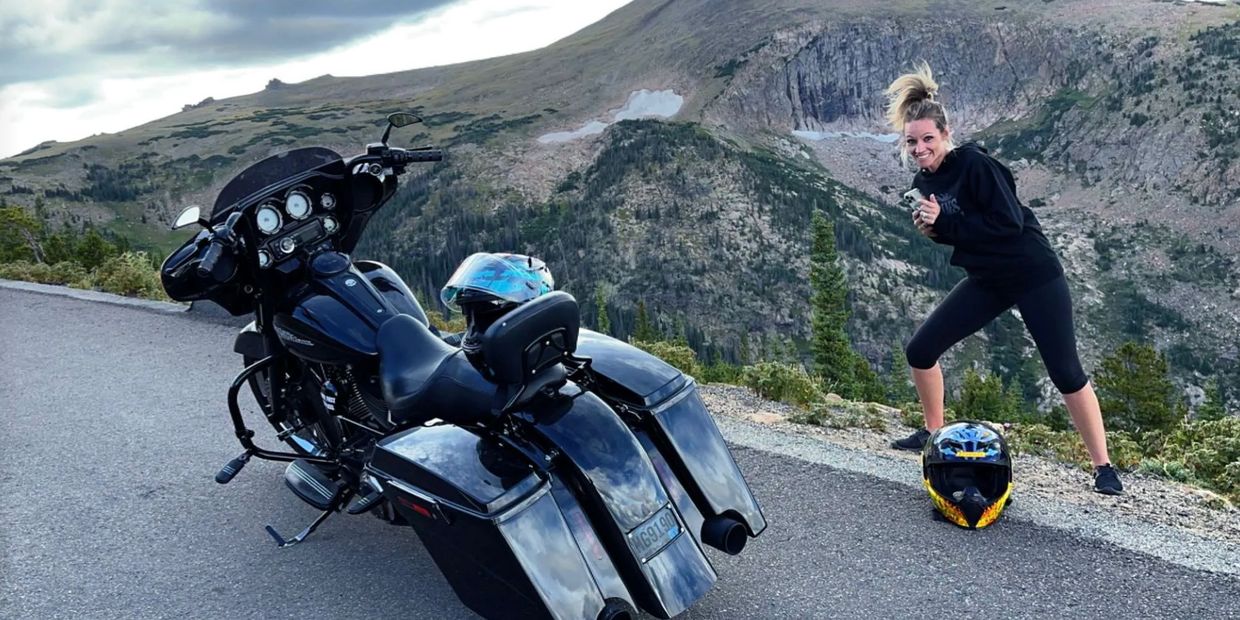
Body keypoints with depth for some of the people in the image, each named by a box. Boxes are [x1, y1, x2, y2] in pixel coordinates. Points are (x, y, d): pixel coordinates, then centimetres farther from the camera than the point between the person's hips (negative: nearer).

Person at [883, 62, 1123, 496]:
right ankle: (933, 433, 23)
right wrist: (931, 228, -10)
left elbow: (1009, 223, -25)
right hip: (987, 280, 7)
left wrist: (944, 223, -25)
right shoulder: (925, 180, 1)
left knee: (1066, 373, -4)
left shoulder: (975, 164, -21)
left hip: (1033, 275, -7)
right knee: (920, 350, 2)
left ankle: (1103, 467, 11)